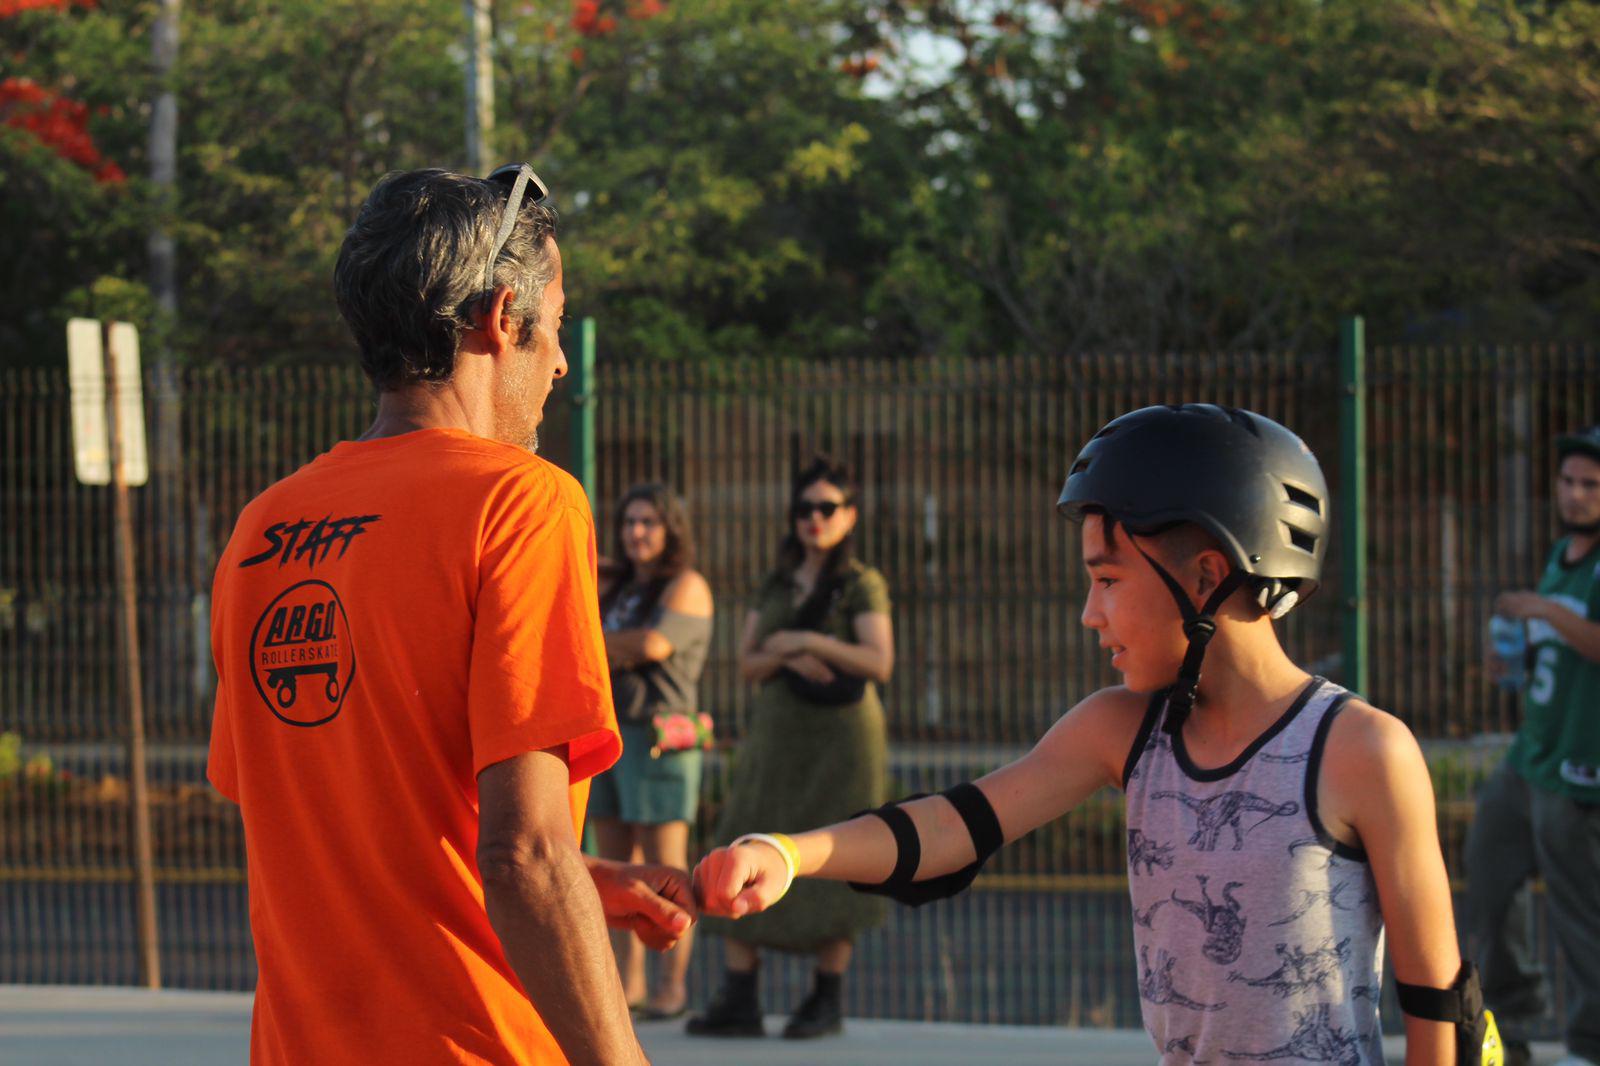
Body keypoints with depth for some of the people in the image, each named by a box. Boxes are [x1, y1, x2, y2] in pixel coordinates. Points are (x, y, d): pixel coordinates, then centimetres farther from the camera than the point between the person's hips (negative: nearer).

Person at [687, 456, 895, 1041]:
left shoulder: (862, 585, -2)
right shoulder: (774, 586, 15)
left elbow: (879, 663, -13)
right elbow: (748, 662, 7)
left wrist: (809, 641, -17)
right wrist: (788, 657, -13)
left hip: (839, 737, -5)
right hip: (775, 735, 5)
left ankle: (828, 999, 5)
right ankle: (738, 1001, -5)